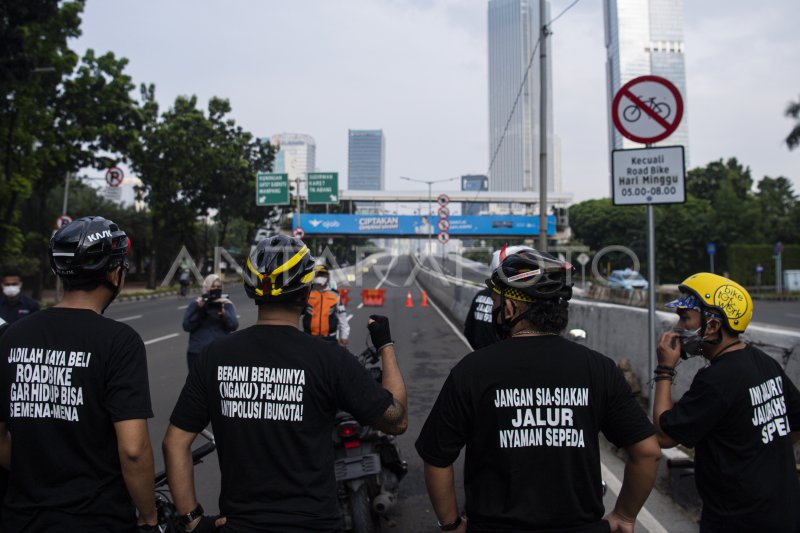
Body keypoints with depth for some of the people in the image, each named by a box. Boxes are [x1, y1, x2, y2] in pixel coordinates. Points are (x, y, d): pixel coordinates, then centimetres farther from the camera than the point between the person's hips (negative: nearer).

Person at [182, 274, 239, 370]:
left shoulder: (226, 304, 6)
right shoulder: (195, 305, 7)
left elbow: (234, 325, -6)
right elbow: (186, 326, -3)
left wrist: (223, 312, -22)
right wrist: (199, 309, -13)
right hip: (197, 354, 1)